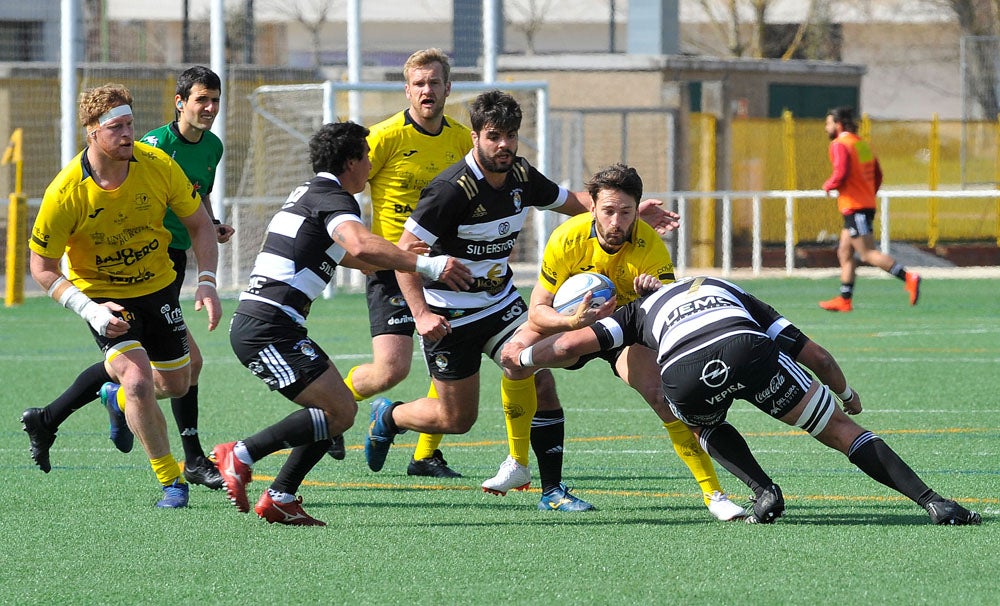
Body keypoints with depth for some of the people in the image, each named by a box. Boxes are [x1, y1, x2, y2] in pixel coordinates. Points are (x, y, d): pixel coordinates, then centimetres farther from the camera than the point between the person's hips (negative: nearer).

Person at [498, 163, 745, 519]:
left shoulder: (650, 246, -26)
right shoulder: (568, 238, -25)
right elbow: (537, 311, -22)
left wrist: (656, 293, -50)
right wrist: (573, 321, -43)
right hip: (570, 320, 1)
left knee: (663, 396, -26)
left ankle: (713, 494, -17)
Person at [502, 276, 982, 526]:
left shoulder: (642, 308, 38)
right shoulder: (737, 296, 41)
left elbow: (577, 343, 26)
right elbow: (816, 356, 36)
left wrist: (522, 357, 45)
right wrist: (847, 395, 55)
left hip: (682, 373, 0)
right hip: (748, 349, 0)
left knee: (705, 427, 36)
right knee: (840, 429, 12)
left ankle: (764, 492, 13)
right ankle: (931, 501, -1)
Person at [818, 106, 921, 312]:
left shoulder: (839, 145, -10)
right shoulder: (863, 144, 16)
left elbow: (841, 174, -22)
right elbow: (878, 175, 18)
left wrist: (828, 186, -4)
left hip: (854, 208, -9)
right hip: (867, 205, 9)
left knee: (868, 254, -11)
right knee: (844, 253, 13)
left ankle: (908, 277, -21)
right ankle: (845, 299, 13)